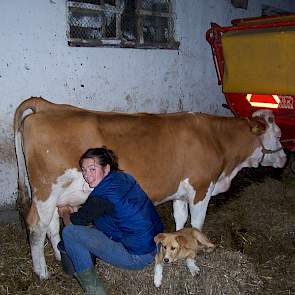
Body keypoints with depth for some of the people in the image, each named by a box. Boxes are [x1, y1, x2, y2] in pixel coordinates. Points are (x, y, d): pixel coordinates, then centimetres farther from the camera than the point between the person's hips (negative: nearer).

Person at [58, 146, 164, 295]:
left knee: (69, 233, -9)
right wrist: (74, 211, 22)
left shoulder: (103, 195, -20)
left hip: (137, 256, -9)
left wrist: (65, 213, 18)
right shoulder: (122, 177, 3)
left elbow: (73, 223, -3)